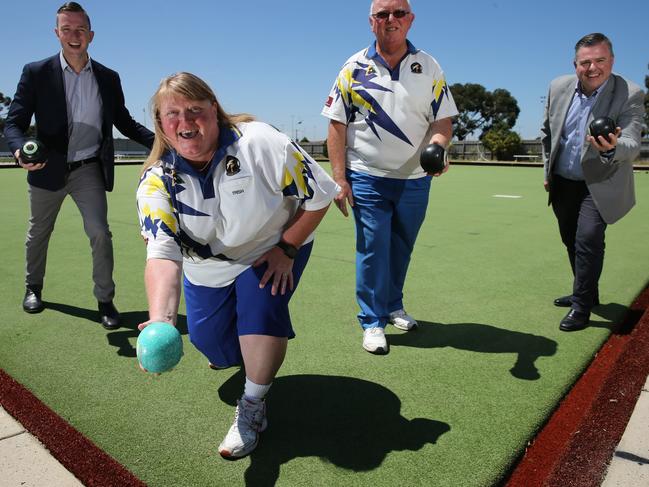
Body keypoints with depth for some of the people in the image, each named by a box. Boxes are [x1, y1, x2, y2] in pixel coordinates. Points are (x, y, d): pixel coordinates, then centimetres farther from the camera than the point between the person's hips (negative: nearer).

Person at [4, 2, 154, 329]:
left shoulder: (108, 78, 2)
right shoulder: (36, 73, -5)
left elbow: (124, 123, 9)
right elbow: (14, 122, -7)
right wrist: (20, 151, -30)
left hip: (89, 170, 0)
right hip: (48, 169, 0)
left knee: (100, 232, -12)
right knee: (38, 233, 17)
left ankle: (105, 300, 3)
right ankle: (33, 288, 41)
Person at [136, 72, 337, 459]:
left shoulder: (260, 143, -29)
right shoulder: (158, 180, -21)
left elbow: (319, 196, -18)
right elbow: (162, 253, -35)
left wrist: (286, 249, -19)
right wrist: (161, 320, -51)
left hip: (273, 249, -2)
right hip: (207, 267, 3)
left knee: (260, 308, -28)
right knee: (212, 343, 4)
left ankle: (253, 409, -5)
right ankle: (235, 352, 46)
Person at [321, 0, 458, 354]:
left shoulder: (429, 68, 4)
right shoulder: (354, 68, -1)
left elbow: (443, 120, 3)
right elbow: (337, 125, -3)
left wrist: (437, 146, -21)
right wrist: (339, 179, -10)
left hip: (415, 180, 3)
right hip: (367, 179, -2)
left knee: (401, 248, 15)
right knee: (372, 250, -3)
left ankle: (393, 306, 35)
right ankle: (373, 321, 12)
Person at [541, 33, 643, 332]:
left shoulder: (630, 95, -17)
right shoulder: (559, 88, -5)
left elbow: (633, 146, -27)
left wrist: (612, 148, -50)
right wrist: (548, 172, 10)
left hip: (600, 185, -5)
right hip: (563, 183, 5)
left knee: (588, 238, -18)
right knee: (571, 240, 15)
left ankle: (582, 306, -2)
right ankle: (585, 293, 35)